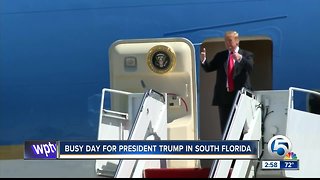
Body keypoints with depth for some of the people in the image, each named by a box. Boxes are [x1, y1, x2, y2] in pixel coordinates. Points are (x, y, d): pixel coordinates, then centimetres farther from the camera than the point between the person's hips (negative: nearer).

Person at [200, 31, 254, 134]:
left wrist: (240, 58, -34)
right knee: (225, 127, 6)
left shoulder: (246, 55, 4)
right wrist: (203, 60, -15)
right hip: (224, 96, 3)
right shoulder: (220, 56, 13)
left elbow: (250, 67, -15)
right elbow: (208, 68, 6)